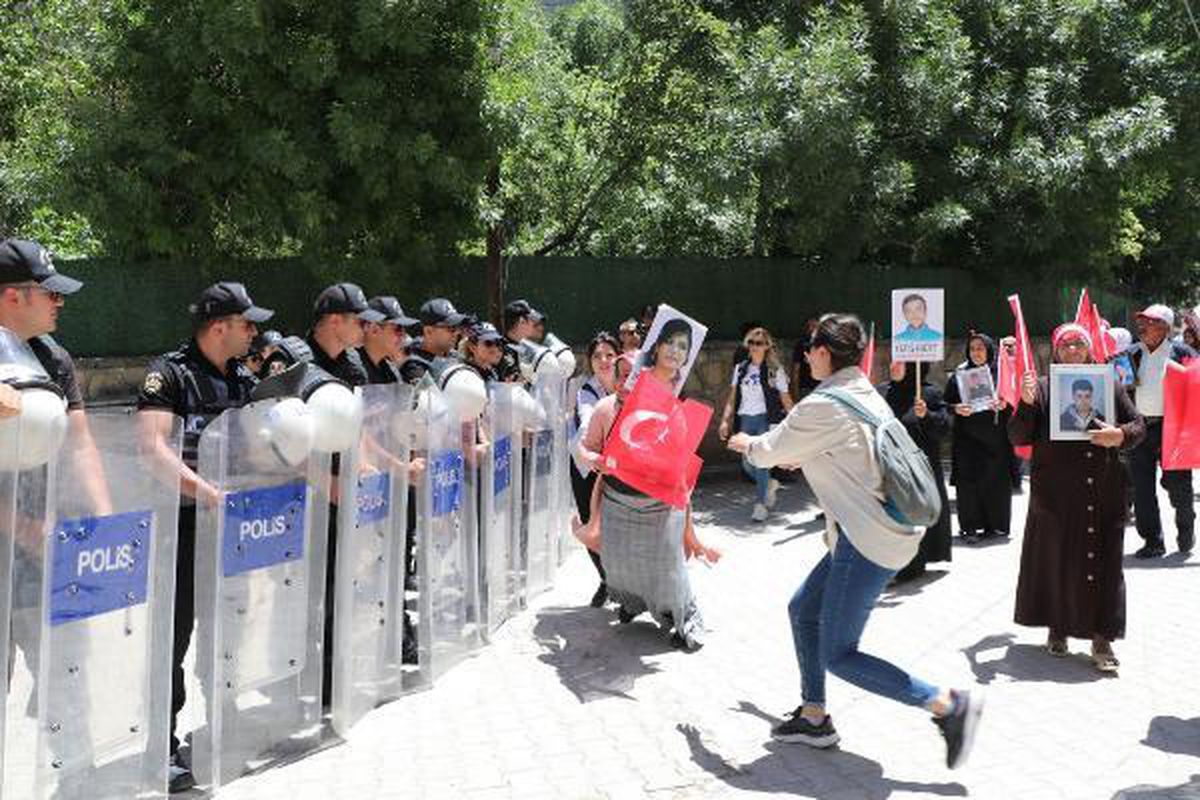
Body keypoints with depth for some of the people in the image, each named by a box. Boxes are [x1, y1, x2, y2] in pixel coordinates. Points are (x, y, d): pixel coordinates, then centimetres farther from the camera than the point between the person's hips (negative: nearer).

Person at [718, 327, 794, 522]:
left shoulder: (775, 370, -1)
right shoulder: (740, 368, 10)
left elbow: (785, 399, -1)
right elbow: (732, 397, 11)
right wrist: (725, 420, 3)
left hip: (766, 420, -4)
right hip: (745, 420, 4)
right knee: (747, 464, 4)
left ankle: (761, 503, 3)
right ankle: (769, 484, 34)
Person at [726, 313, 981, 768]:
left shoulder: (822, 406, -16)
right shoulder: (867, 395, 12)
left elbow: (770, 451, -1)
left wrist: (747, 444, 21)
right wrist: (800, 458, 43)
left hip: (869, 540, -10)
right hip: (884, 530, 10)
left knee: (838, 656, -4)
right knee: (803, 609, 20)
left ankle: (949, 704, -5)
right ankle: (813, 718, 26)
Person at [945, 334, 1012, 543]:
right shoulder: (959, 375, 5)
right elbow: (947, 404, 5)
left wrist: (1004, 405, -17)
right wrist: (956, 409, -15)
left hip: (995, 439, 0)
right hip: (968, 438, 0)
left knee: (996, 482, 3)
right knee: (968, 483, -3)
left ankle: (995, 524, 15)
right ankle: (970, 526, 3)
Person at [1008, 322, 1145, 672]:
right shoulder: (1043, 388, 3)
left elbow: (1139, 426, 12)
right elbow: (1019, 438, -1)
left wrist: (1120, 436, -10)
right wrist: (1026, 403, -17)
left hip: (1104, 492, 1)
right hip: (1055, 495, -1)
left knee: (1103, 561, 0)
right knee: (1055, 559, 6)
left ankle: (1102, 638, 7)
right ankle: (1056, 628, 24)